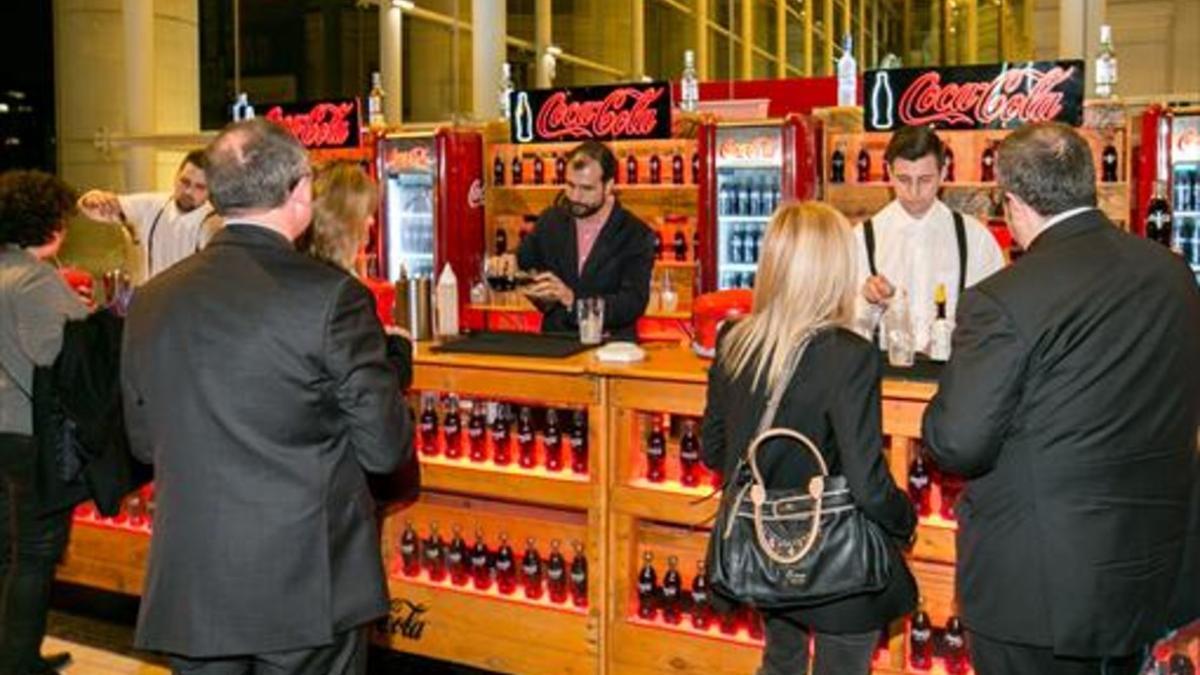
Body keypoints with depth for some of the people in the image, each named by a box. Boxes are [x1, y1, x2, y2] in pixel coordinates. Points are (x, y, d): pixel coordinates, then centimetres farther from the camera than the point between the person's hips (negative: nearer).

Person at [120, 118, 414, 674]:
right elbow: (386, 448, -11)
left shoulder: (150, 301, 0)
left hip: (189, 593, 4)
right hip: (308, 591, -4)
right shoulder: (331, 296, -16)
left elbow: (143, 443, 11)